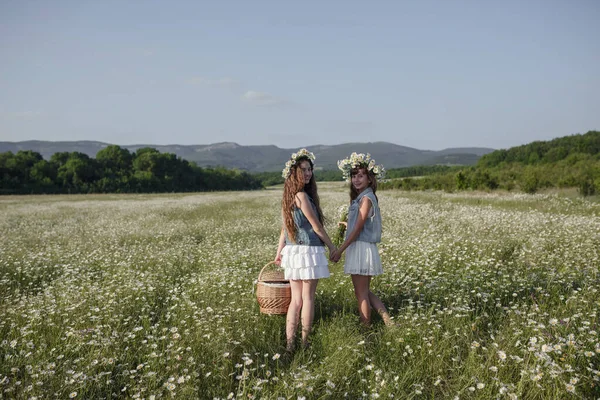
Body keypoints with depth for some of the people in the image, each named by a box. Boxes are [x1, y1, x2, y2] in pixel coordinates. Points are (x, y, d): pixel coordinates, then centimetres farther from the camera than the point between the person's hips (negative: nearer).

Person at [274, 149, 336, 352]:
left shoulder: (288, 197, 11)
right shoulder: (302, 196, -15)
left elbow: (285, 227, 17)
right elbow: (316, 227, -10)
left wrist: (279, 252, 22)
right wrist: (332, 247, 2)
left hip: (292, 251, 8)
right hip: (308, 250, -8)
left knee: (295, 299, 10)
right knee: (308, 298, 2)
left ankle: (289, 343, 11)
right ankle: (304, 342, 10)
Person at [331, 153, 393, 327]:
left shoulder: (366, 198, -14)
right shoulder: (360, 198, 14)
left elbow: (358, 229, -17)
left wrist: (339, 250, -15)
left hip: (362, 248, -10)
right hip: (357, 249, 10)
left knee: (361, 293, 1)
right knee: (365, 292, 16)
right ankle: (388, 320, 18)